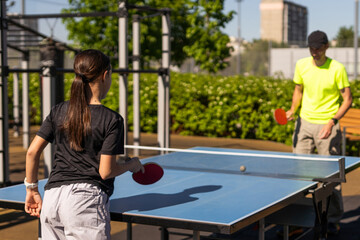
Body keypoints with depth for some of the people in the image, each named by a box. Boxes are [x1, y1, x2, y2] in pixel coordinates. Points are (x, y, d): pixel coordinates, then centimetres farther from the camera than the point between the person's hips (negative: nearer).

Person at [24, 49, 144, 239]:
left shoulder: (58, 111, 9)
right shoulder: (112, 120, -5)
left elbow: (32, 152, 7)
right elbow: (106, 171, -8)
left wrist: (32, 190, 18)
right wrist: (132, 165, 11)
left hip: (51, 197, 5)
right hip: (86, 198, -5)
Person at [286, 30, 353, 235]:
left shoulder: (337, 69, -10)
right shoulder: (302, 65, 2)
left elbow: (348, 99, -6)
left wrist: (332, 121, -18)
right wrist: (293, 110, -1)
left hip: (327, 126, -4)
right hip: (304, 123, 4)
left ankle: (334, 220, 15)